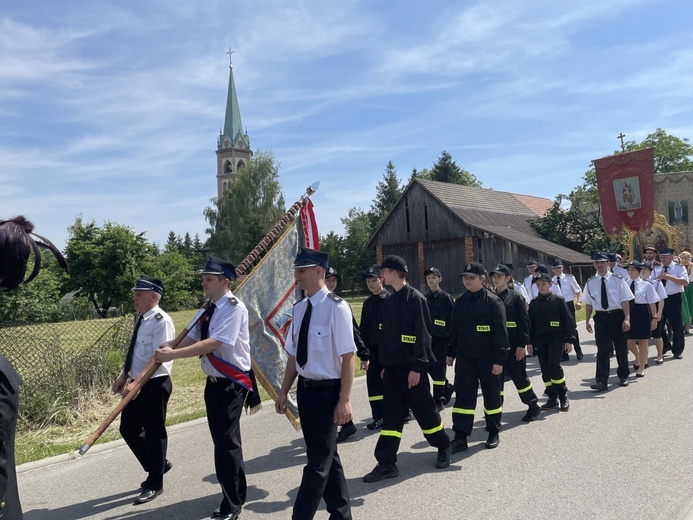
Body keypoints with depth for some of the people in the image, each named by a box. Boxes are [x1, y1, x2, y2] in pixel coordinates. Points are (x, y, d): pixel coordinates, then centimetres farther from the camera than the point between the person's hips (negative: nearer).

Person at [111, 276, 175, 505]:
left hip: (154, 385, -9)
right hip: (137, 384, 9)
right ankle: (157, 466, 36)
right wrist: (124, 377, 13)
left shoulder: (161, 321, -18)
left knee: (154, 433, 5)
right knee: (128, 429, 16)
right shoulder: (142, 319, 10)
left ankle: (154, 484, 22)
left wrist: (137, 382, -27)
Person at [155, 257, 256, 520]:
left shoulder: (233, 307, -18)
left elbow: (214, 343, -27)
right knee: (222, 439, 19)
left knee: (226, 441, -6)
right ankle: (237, 492, 38)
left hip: (232, 383, -9)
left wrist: (173, 355, -30)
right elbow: (192, 337, 5)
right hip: (214, 381, 9)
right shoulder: (209, 309, 9)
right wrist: (170, 350, -14)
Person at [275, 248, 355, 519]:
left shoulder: (336, 307, -17)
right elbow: (293, 354, 11)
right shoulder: (299, 308, 4)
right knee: (325, 455, 20)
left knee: (318, 461, 3)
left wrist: (344, 400, -18)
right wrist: (284, 392, 12)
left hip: (327, 391, -8)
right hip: (305, 388, 8)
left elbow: (348, 357, -17)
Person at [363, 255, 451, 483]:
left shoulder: (415, 298, -12)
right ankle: (387, 463, 11)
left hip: (412, 368, -7)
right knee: (391, 414, 6)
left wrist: (417, 367, -19)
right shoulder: (389, 302, 11)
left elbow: (423, 335, -16)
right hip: (392, 367, 7)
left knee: (425, 410, 9)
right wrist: (384, 365, 16)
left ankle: (443, 447, 32)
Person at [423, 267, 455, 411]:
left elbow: (452, 319, -6)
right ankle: (448, 388, 32)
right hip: (428, 338, 5)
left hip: (441, 339, -5)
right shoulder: (425, 298, 9)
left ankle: (438, 400, 7)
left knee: (438, 368, -3)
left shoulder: (446, 297, -4)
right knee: (430, 367, 9)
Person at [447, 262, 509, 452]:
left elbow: (501, 332, -13)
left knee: (491, 394, 10)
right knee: (463, 395, 3)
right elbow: (454, 329, 12)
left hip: (487, 357, -4)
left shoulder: (493, 301, -11)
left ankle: (493, 433, 27)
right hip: (464, 356, 4)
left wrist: (500, 359, -16)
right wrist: (451, 353, 12)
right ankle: (460, 437, 7)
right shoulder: (460, 301, 5)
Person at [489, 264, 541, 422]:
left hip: (513, 345, -4)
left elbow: (524, 322, -7)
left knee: (518, 376, 5)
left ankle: (533, 406, 24)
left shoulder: (516, 297, -5)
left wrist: (522, 345, -13)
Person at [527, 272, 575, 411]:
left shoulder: (558, 300, -1)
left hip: (556, 338, -4)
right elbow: (530, 323, 11)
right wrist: (530, 341, 7)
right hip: (540, 339, 4)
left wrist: (569, 340, -4)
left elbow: (568, 320, -1)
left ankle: (563, 396, 1)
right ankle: (552, 399, 13)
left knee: (554, 365, -16)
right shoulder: (534, 303, 8)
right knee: (545, 369, 4)